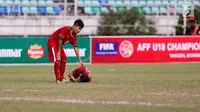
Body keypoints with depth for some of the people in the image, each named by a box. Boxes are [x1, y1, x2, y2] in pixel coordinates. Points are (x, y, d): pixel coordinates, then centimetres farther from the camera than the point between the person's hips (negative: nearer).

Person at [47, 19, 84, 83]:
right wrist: (59, 52, -20)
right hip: (52, 42, -10)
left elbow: (75, 48, 3)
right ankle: (57, 79, -14)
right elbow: (60, 39, -25)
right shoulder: (66, 29, -25)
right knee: (57, 60, -16)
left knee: (64, 59, 11)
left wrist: (80, 60, 1)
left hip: (58, 44, 10)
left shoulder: (74, 36, 0)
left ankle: (61, 77, 18)